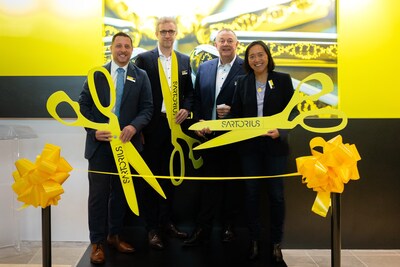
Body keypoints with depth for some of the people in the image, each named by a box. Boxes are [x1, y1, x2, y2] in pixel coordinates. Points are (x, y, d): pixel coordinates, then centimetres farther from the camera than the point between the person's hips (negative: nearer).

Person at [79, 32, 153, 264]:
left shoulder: (141, 76, 5)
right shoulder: (97, 74, 4)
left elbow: (147, 107, 0)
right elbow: (84, 105, 2)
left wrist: (134, 126, -18)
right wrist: (93, 130, -12)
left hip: (127, 143, 1)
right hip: (100, 143, -1)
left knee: (121, 191, 12)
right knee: (98, 192, 1)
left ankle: (115, 235, 28)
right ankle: (97, 242, 12)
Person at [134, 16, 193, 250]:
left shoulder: (185, 60, 10)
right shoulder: (144, 59, -2)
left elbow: (189, 91, 14)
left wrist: (186, 109, -5)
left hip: (175, 124, 4)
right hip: (153, 125, -3)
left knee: (170, 176, 12)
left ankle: (167, 222, 24)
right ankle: (153, 228, 12)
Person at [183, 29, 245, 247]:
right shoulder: (204, 68, 10)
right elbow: (197, 99, 12)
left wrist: (232, 111, -19)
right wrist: (198, 122, -1)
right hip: (208, 135, 4)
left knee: (231, 183, 9)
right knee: (209, 182, 8)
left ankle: (228, 226, 24)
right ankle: (203, 228, 14)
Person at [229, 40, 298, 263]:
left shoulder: (283, 79, 0)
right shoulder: (243, 82, 6)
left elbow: (293, 111, -2)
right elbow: (236, 113, 5)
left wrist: (281, 131, -18)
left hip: (275, 145, -2)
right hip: (249, 145, 2)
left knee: (276, 194, 4)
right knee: (251, 193, 7)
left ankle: (276, 242, 18)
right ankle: (255, 240, 21)